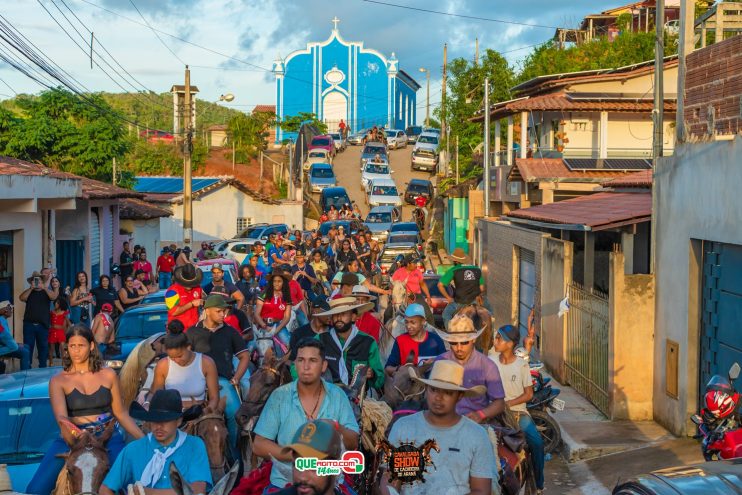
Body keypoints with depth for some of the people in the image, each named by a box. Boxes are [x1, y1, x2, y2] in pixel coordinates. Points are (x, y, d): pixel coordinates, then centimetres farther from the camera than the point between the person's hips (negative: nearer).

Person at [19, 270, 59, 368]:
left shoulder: (46, 291, 11)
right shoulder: (29, 292, 13)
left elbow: (53, 297, -10)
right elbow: (22, 298, -7)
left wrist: (44, 287, -19)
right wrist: (31, 288, -14)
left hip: (42, 325, 0)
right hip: (29, 324, 0)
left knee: (43, 347, 6)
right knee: (28, 347, -1)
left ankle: (42, 367, 14)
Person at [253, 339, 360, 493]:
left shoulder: (337, 395, 3)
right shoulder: (279, 396, -1)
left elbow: (353, 443, 2)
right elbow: (259, 445, -3)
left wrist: (338, 430, -18)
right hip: (285, 483, -2)